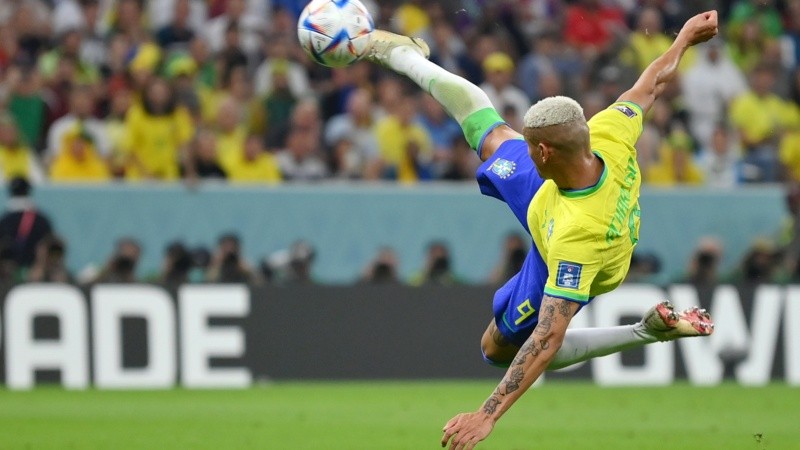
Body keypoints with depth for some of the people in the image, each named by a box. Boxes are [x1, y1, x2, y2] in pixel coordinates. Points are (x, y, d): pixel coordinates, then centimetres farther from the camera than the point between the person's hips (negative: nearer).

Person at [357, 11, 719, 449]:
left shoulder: (578, 236, -52)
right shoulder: (608, 137, -38)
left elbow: (548, 338, -50)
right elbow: (651, 84, -16)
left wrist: (488, 415, -51)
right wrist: (684, 38, 4)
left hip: (562, 266, -5)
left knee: (499, 348, 18)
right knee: (487, 133, 20)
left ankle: (645, 332, 13)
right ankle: (403, 54, 48)